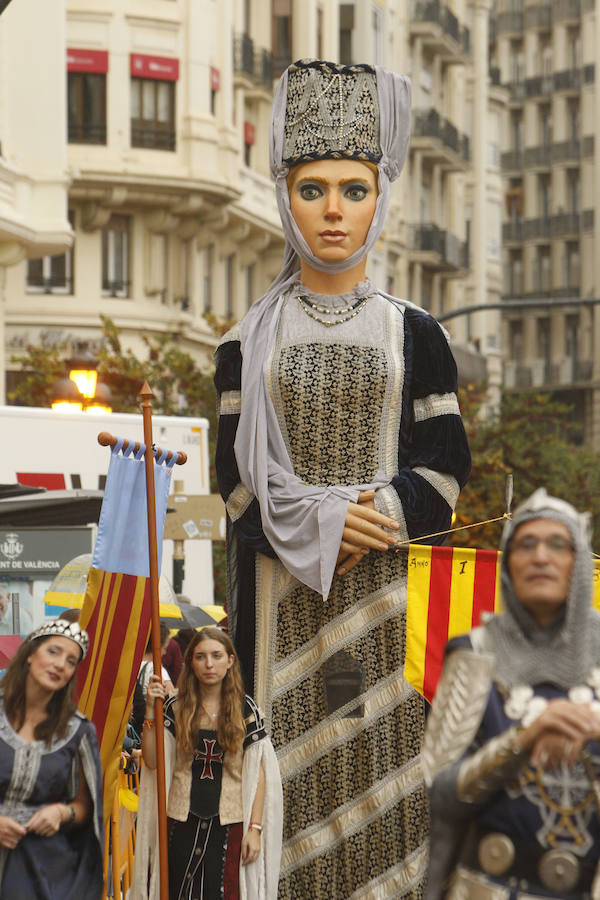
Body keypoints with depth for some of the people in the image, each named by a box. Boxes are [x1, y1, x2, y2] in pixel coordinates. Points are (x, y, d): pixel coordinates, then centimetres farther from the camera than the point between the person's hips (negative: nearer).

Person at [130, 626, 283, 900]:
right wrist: (150, 710, -11)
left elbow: (258, 774, -1)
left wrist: (255, 828, -7)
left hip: (229, 824, -1)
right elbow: (151, 761, -3)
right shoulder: (176, 708, 3)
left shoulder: (246, 710, 1)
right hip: (182, 822, 1)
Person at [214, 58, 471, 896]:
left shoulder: (415, 336, 6)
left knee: (382, 770, -3)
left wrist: (377, 517, -15)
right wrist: (316, 521, -14)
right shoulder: (249, 341, 6)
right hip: (282, 592, 0)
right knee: (292, 777, -3)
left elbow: (446, 467, 2)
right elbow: (235, 474, 2)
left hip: (387, 590, 0)